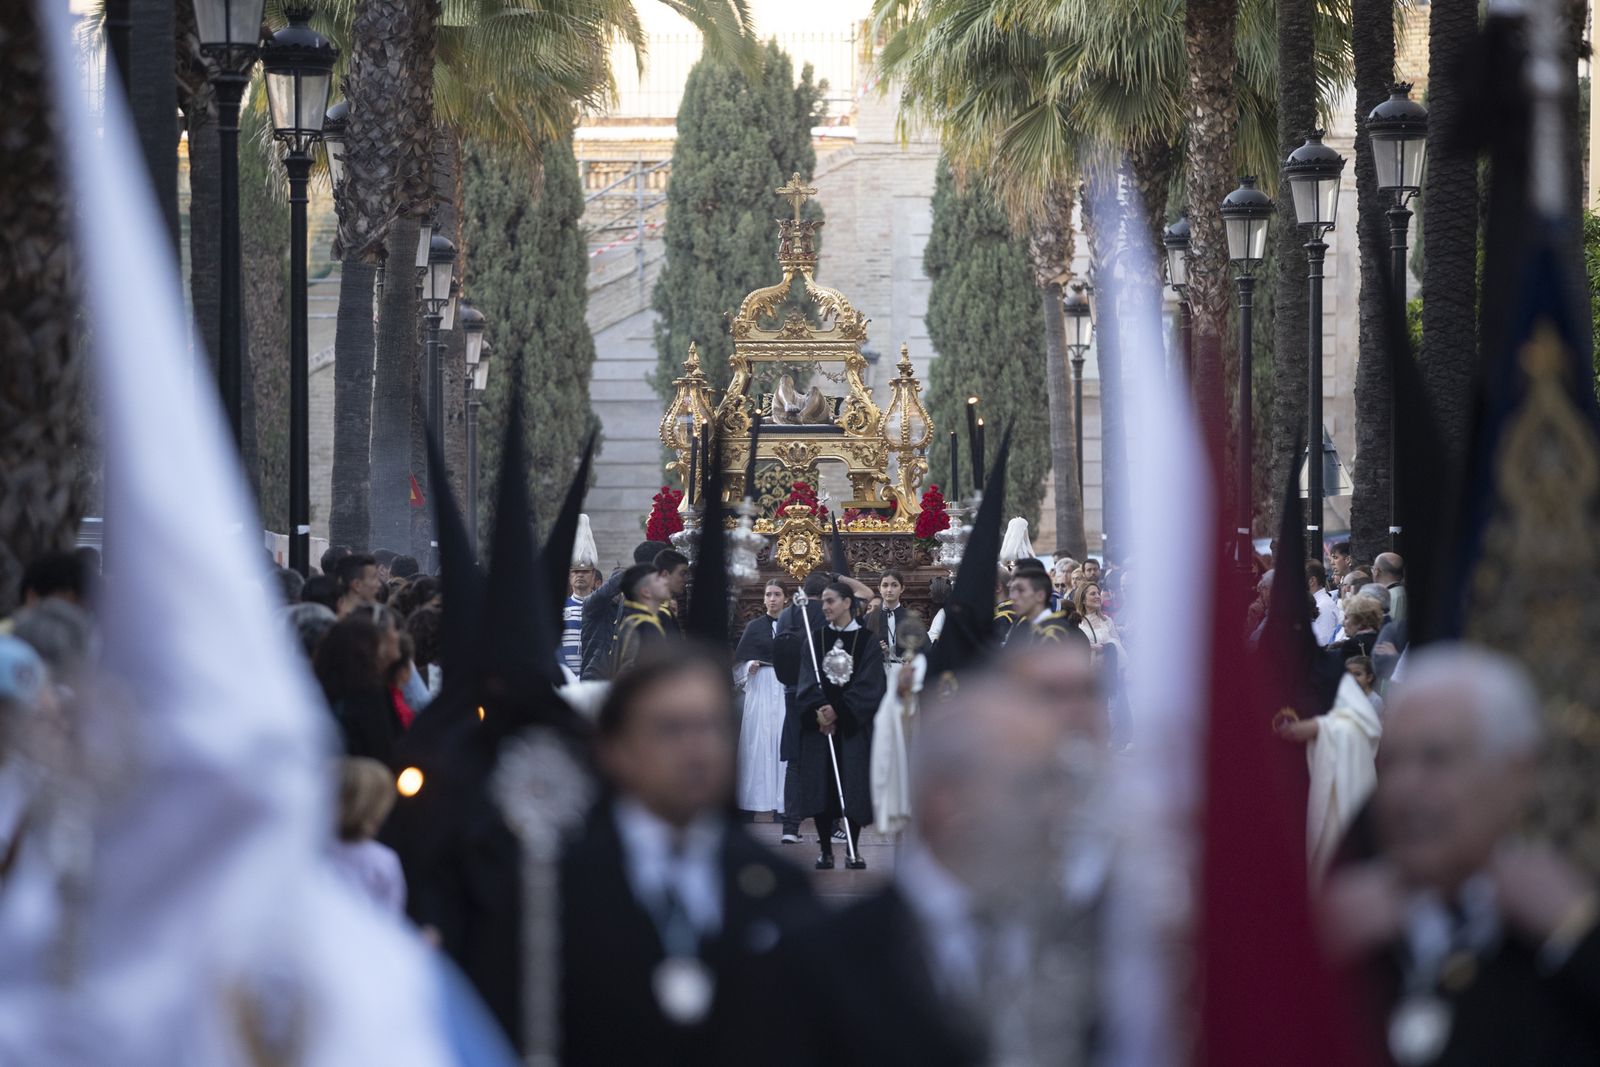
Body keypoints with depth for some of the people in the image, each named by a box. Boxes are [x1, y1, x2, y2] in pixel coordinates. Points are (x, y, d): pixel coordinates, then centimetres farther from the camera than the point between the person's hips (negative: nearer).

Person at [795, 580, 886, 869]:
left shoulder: (866, 641, 2)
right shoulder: (817, 640, 9)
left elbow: (868, 685, -6)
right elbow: (807, 682, 0)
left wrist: (838, 711, -15)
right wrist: (818, 710, -18)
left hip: (853, 724, -2)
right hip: (819, 724, 2)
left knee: (854, 786, -4)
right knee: (821, 786, -3)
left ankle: (853, 851, 4)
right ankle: (825, 850, 2)